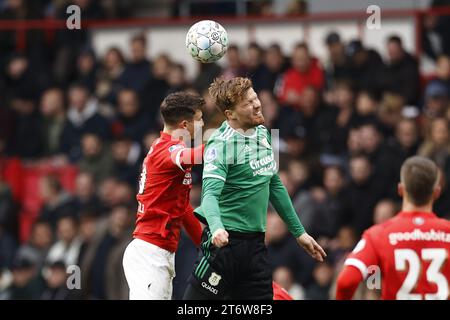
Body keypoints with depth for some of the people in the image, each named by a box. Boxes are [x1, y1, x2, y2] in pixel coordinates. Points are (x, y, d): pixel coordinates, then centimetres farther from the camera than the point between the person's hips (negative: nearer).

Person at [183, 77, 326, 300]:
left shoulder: (262, 133, 10)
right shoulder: (221, 144, -14)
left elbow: (275, 186, 21)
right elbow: (210, 194, -25)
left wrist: (298, 232, 23)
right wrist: (216, 228, -45)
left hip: (255, 242, 8)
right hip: (224, 240, -7)